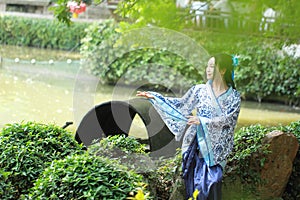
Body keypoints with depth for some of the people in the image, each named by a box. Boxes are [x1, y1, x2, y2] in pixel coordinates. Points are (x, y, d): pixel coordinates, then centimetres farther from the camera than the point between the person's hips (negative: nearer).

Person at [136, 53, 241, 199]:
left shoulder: (234, 96, -2)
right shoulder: (200, 90, 4)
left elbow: (227, 119, -14)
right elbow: (180, 104, 11)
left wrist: (202, 121, -26)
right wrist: (154, 97, 6)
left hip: (216, 149, -2)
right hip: (197, 146, 2)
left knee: (211, 186, -6)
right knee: (195, 185, 3)